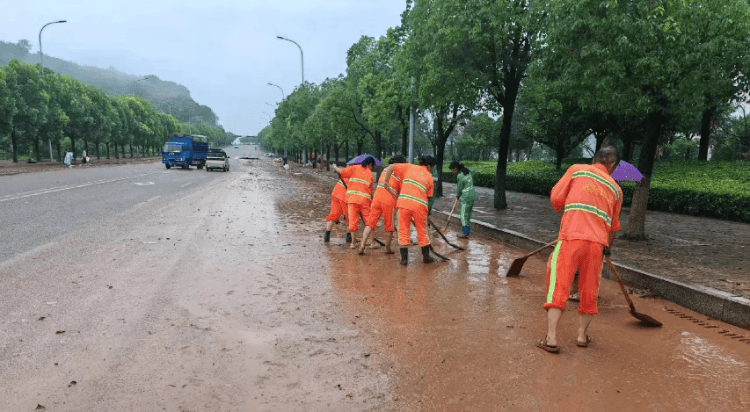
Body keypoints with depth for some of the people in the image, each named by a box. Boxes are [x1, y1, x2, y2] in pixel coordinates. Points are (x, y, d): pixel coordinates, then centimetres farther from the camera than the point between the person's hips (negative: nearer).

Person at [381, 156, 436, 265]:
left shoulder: (409, 167, 14)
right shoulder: (429, 177, 14)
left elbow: (390, 167, 8)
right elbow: (428, 196, 13)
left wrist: (386, 182, 12)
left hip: (404, 202, 0)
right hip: (420, 205, 0)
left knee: (403, 231, 9)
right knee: (422, 231, 16)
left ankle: (404, 258, 10)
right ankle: (426, 257, 25)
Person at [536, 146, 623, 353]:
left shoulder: (576, 169, 10)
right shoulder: (616, 188, 18)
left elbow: (556, 199, 4)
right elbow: (613, 226, 24)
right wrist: (607, 247, 40)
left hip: (572, 236, -3)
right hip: (598, 242, 3)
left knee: (558, 284, -2)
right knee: (589, 288, 16)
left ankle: (551, 338, -7)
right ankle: (582, 334, 25)